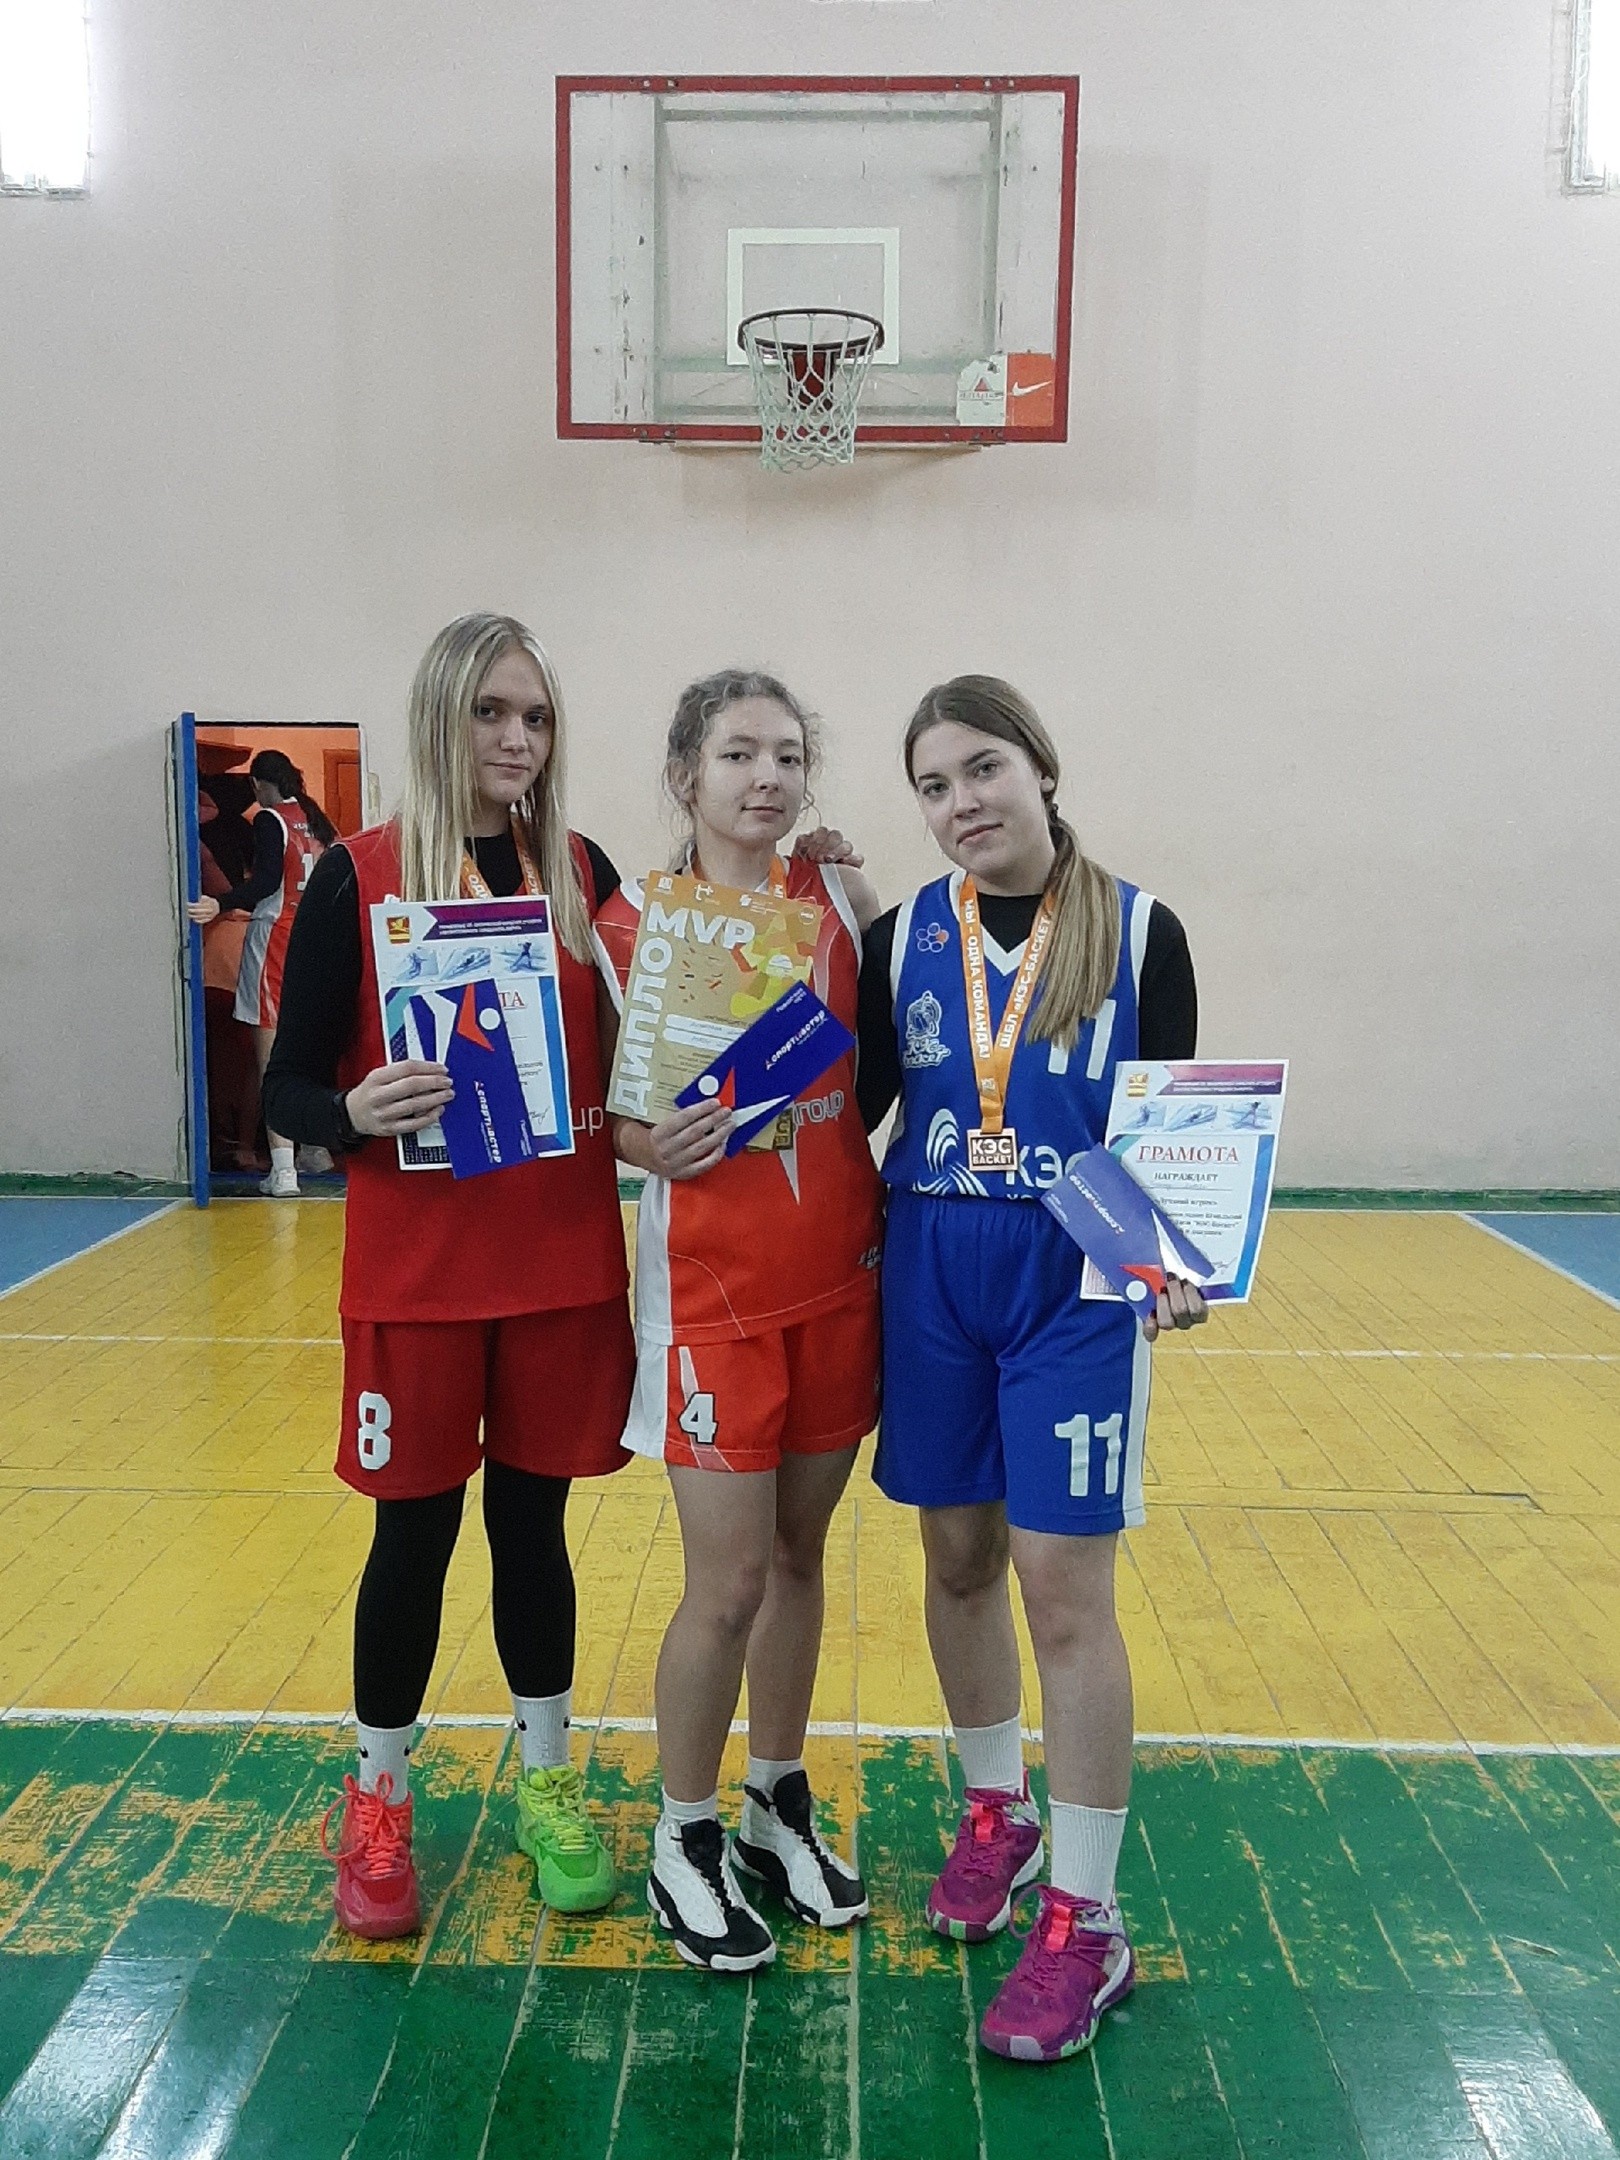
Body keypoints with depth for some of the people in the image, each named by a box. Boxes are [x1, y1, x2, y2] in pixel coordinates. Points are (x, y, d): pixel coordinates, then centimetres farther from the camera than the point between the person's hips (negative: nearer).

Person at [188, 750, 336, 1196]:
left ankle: (283, 1167, -12)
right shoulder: (318, 820, 13)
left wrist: (220, 904, -31)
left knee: (272, 1054, -7)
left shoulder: (269, 820, -7)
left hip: (276, 937, -7)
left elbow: (266, 882, -20)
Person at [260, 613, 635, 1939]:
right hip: (415, 1270, -2)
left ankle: (549, 1783, 32)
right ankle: (377, 1804, 30)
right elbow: (289, 1088, -5)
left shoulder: (582, 871, 4)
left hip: (565, 1264, 2)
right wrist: (357, 1112, -25)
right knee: (415, 1535, 8)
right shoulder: (358, 877, -5)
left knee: (534, 1522, 13)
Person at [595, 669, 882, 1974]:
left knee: (800, 1555, 14)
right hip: (713, 1280, -4)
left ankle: (779, 1804, 34)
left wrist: (863, 906, -1)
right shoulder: (633, 924, -5)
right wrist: (657, 1144, -23)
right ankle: (684, 1838, 23)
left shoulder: (841, 898, 5)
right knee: (728, 1582, -1)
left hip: (842, 1271, 4)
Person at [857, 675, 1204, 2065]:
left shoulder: (1139, 933, -5)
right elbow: (851, 1102, 7)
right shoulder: (904, 934, 3)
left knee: (1062, 1584, -2)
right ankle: (998, 1813, 38)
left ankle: (1085, 1922, 13)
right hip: (930, 1273, 4)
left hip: (1080, 1283, -3)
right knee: (959, 1553, 14)